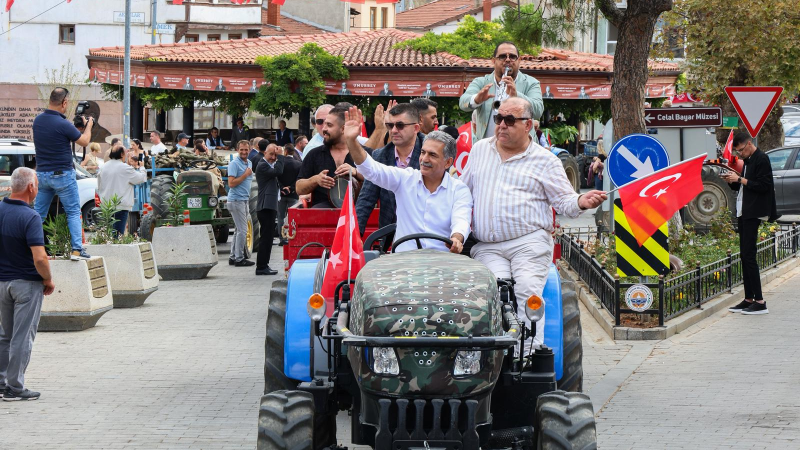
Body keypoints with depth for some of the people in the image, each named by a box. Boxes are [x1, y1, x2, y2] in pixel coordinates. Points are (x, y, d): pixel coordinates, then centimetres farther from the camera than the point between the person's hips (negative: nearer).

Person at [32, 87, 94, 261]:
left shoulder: (38, 120, 2)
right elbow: (84, 142, -6)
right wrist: (88, 125, 12)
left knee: (39, 213, 12)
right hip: (62, 174, -6)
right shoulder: (63, 125, -19)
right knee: (73, 213, 3)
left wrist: (73, 125, 21)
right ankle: (77, 250, -3)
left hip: (41, 173, 6)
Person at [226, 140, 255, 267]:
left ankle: (233, 257, 18)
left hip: (245, 200, 9)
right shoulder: (234, 164, -12)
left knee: (239, 230, 12)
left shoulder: (250, 163, 14)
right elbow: (231, 183, -20)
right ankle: (239, 259, -6)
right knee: (242, 230, -9)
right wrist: (245, 175, -18)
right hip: (236, 200, -9)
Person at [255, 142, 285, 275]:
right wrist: (280, 156, -16)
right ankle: (261, 267, -9)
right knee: (266, 237, -10)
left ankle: (263, 265, 18)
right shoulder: (262, 166, -11)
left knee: (267, 237, 13)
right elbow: (278, 171, -25)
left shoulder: (269, 165, 21)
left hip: (270, 207, 11)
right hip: (265, 207, -11)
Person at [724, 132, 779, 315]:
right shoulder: (748, 161, 17)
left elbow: (763, 186, -19)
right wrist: (732, 181, 3)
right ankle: (749, 299, 13)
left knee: (749, 255, -12)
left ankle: (759, 302, -12)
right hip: (743, 212, 10)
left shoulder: (761, 159, -11)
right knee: (745, 255, 10)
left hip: (753, 213, -10)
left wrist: (740, 180, -17)